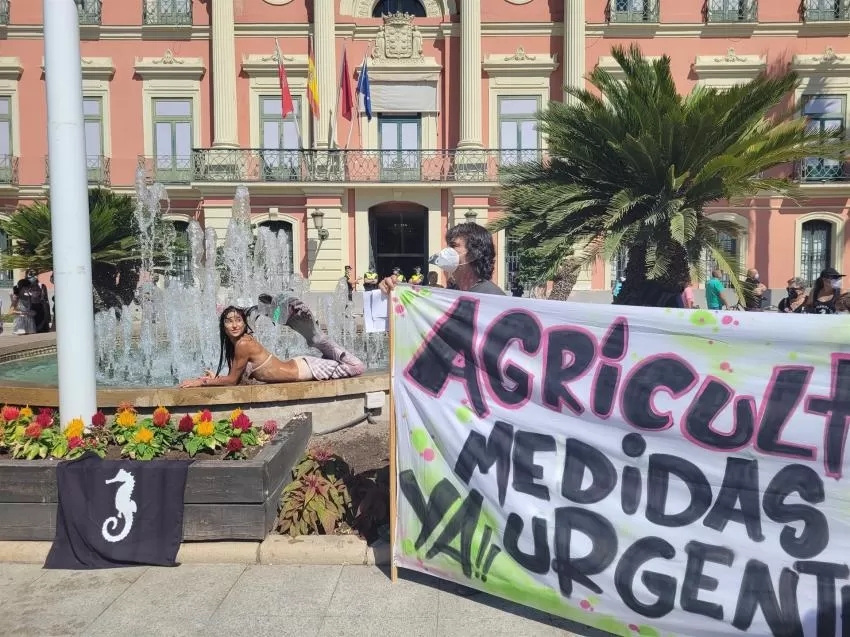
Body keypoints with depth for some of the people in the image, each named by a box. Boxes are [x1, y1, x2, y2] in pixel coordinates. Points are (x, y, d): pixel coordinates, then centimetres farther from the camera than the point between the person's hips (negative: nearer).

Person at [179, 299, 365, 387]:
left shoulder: (243, 344, -22)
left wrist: (201, 382, -11)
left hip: (305, 369, -8)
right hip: (298, 366, 8)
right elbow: (238, 378, 8)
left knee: (357, 367, -7)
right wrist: (214, 378, -3)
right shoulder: (235, 344, 4)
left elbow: (232, 380, -17)